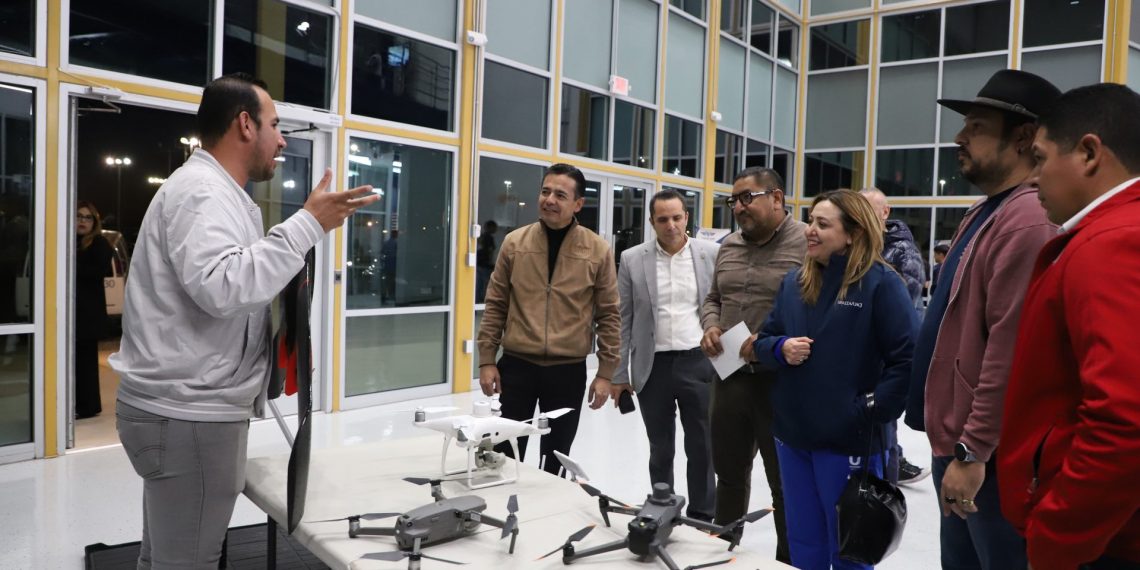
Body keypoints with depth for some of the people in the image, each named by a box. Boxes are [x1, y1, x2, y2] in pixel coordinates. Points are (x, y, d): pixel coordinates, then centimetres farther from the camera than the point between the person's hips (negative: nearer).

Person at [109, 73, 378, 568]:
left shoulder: (214, 190, 17)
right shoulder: (201, 189, -15)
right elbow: (221, 287, -31)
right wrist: (308, 225, -27)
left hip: (187, 408, 10)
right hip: (187, 414, -10)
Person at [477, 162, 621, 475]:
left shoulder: (598, 251, -4)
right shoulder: (514, 242, -1)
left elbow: (609, 315, 0)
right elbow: (495, 305, 3)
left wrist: (605, 371, -2)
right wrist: (487, 359, 0)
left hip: (569, 370, 0)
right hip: (517, 365, 1)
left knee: (556, 458, 13)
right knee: (506, 454, 8)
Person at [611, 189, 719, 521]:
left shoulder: (713, 254, -1)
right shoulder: (632, 260, 0)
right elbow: (622, 321, 3)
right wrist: (619, 374, 2)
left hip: (699, 363, 0)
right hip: (653, 367, 1)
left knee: (701, 449, 9)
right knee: (660, 451, 12)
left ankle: (702, 518, 24)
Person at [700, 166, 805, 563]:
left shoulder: (808, 244, -11)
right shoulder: (728, 246, 11)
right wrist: (710, 326, 0)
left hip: (782, 383, -6)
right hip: (731, 378, 6)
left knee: (786, 485, 8)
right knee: (729, 475, 19)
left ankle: (789, 560, 27)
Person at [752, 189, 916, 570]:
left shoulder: (881, 282, -11)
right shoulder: (794, 281, 7)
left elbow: (909, 358, -16)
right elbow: (764, 340, 12)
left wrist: (873, 412, -18)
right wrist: (780, 348, -9)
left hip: (850, 439, -5)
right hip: (792, 434, 6)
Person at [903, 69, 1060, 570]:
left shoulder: (1028, 220, -21)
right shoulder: (985, 214, 12)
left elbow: (1010, 353, -26)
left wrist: (973, 451, -22)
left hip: (987, 456, -10)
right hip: (956, 441, 10)